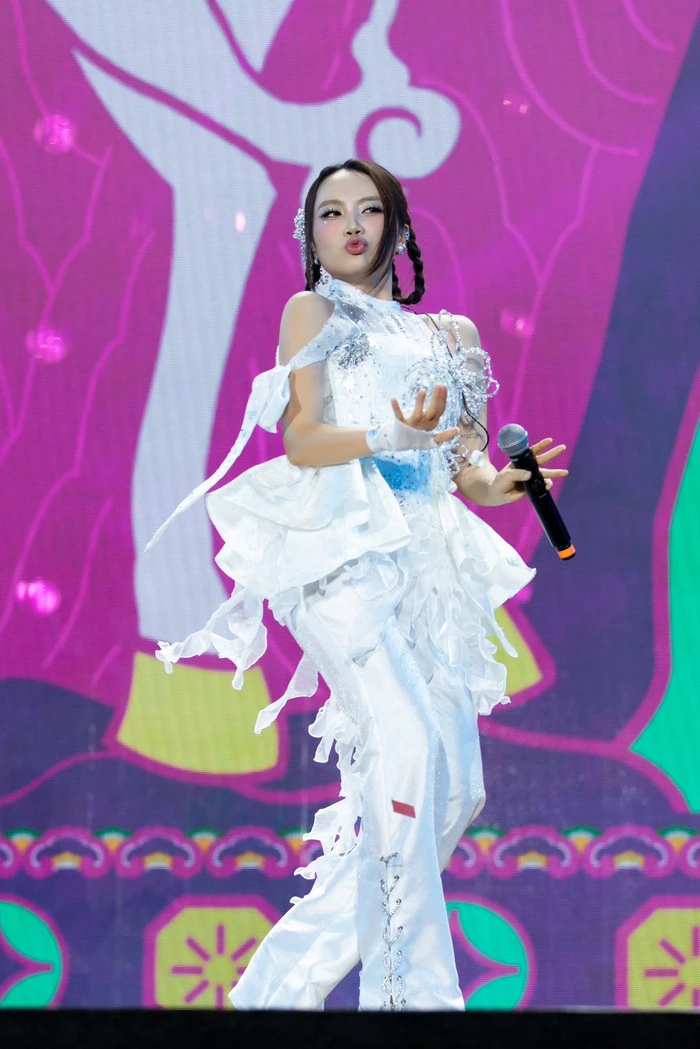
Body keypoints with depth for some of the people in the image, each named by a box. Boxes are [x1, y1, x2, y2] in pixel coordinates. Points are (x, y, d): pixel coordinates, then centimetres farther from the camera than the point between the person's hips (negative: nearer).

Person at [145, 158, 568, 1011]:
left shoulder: (441, 336, 25)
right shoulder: (313, 312, 11)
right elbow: (302, 439, -2)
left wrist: (499, 483, -2)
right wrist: (395, 438, -19)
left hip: (425, 557, 6)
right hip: (342, 552, -6)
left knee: (454, 787, -4)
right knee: (407, 742, -25)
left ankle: (286, 978, 3)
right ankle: (410, 988, -25)